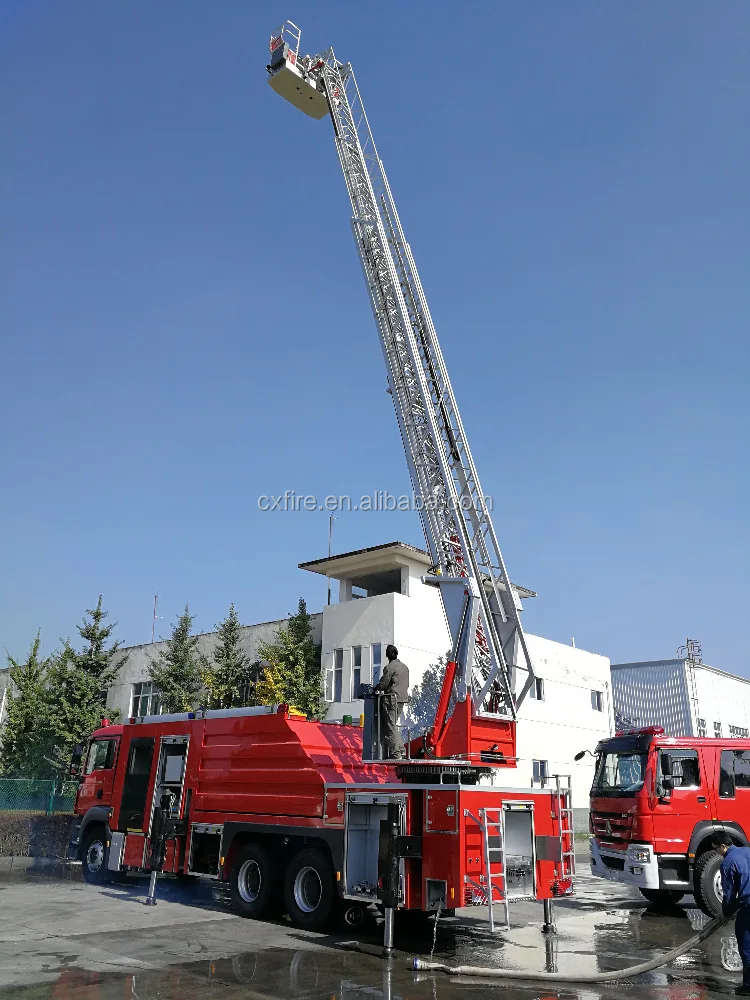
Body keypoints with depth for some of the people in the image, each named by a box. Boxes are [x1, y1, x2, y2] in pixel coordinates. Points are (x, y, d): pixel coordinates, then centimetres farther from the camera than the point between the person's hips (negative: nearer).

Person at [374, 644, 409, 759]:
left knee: (390, 727, -3)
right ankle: (400, 748, 12)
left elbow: (383, 684, -12)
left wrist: (376, 688, 7)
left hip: (391, 699, -8)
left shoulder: (389, 667, -12)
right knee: (392, 725, 17)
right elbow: (406, 684, 18)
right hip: (403, 698, 8)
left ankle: (396, 754, -5)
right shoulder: (405, 667, 13)